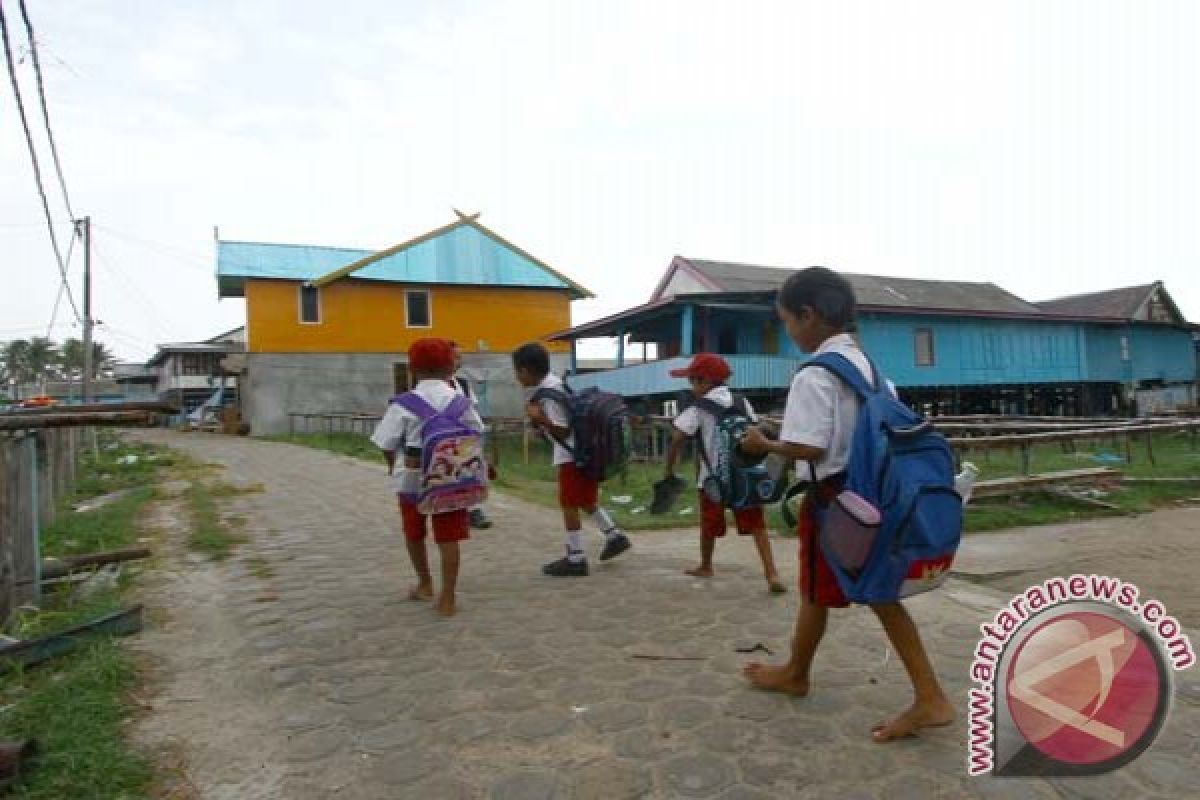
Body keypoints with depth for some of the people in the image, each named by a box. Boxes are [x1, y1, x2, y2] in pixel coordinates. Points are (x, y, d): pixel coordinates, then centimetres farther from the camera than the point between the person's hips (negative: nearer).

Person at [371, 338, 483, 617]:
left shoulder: (404, 404, -10)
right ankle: (447, 599, 6)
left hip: (412, 477, 0)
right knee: (448, 538, 5)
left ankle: (424, 584, 38)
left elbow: (386, 444, -7)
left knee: (414, 534, 22)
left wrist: (395, 467, 12)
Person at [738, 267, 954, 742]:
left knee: (816, 593, 12)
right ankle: (929, 698, 13)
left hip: (834, 496, -8)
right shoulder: (867, 365, 8)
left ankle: (795, 674, 35)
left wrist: (764, 445, -10)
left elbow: (810, 449, -24)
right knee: (879, 592, 14)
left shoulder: (813, 376, -19)